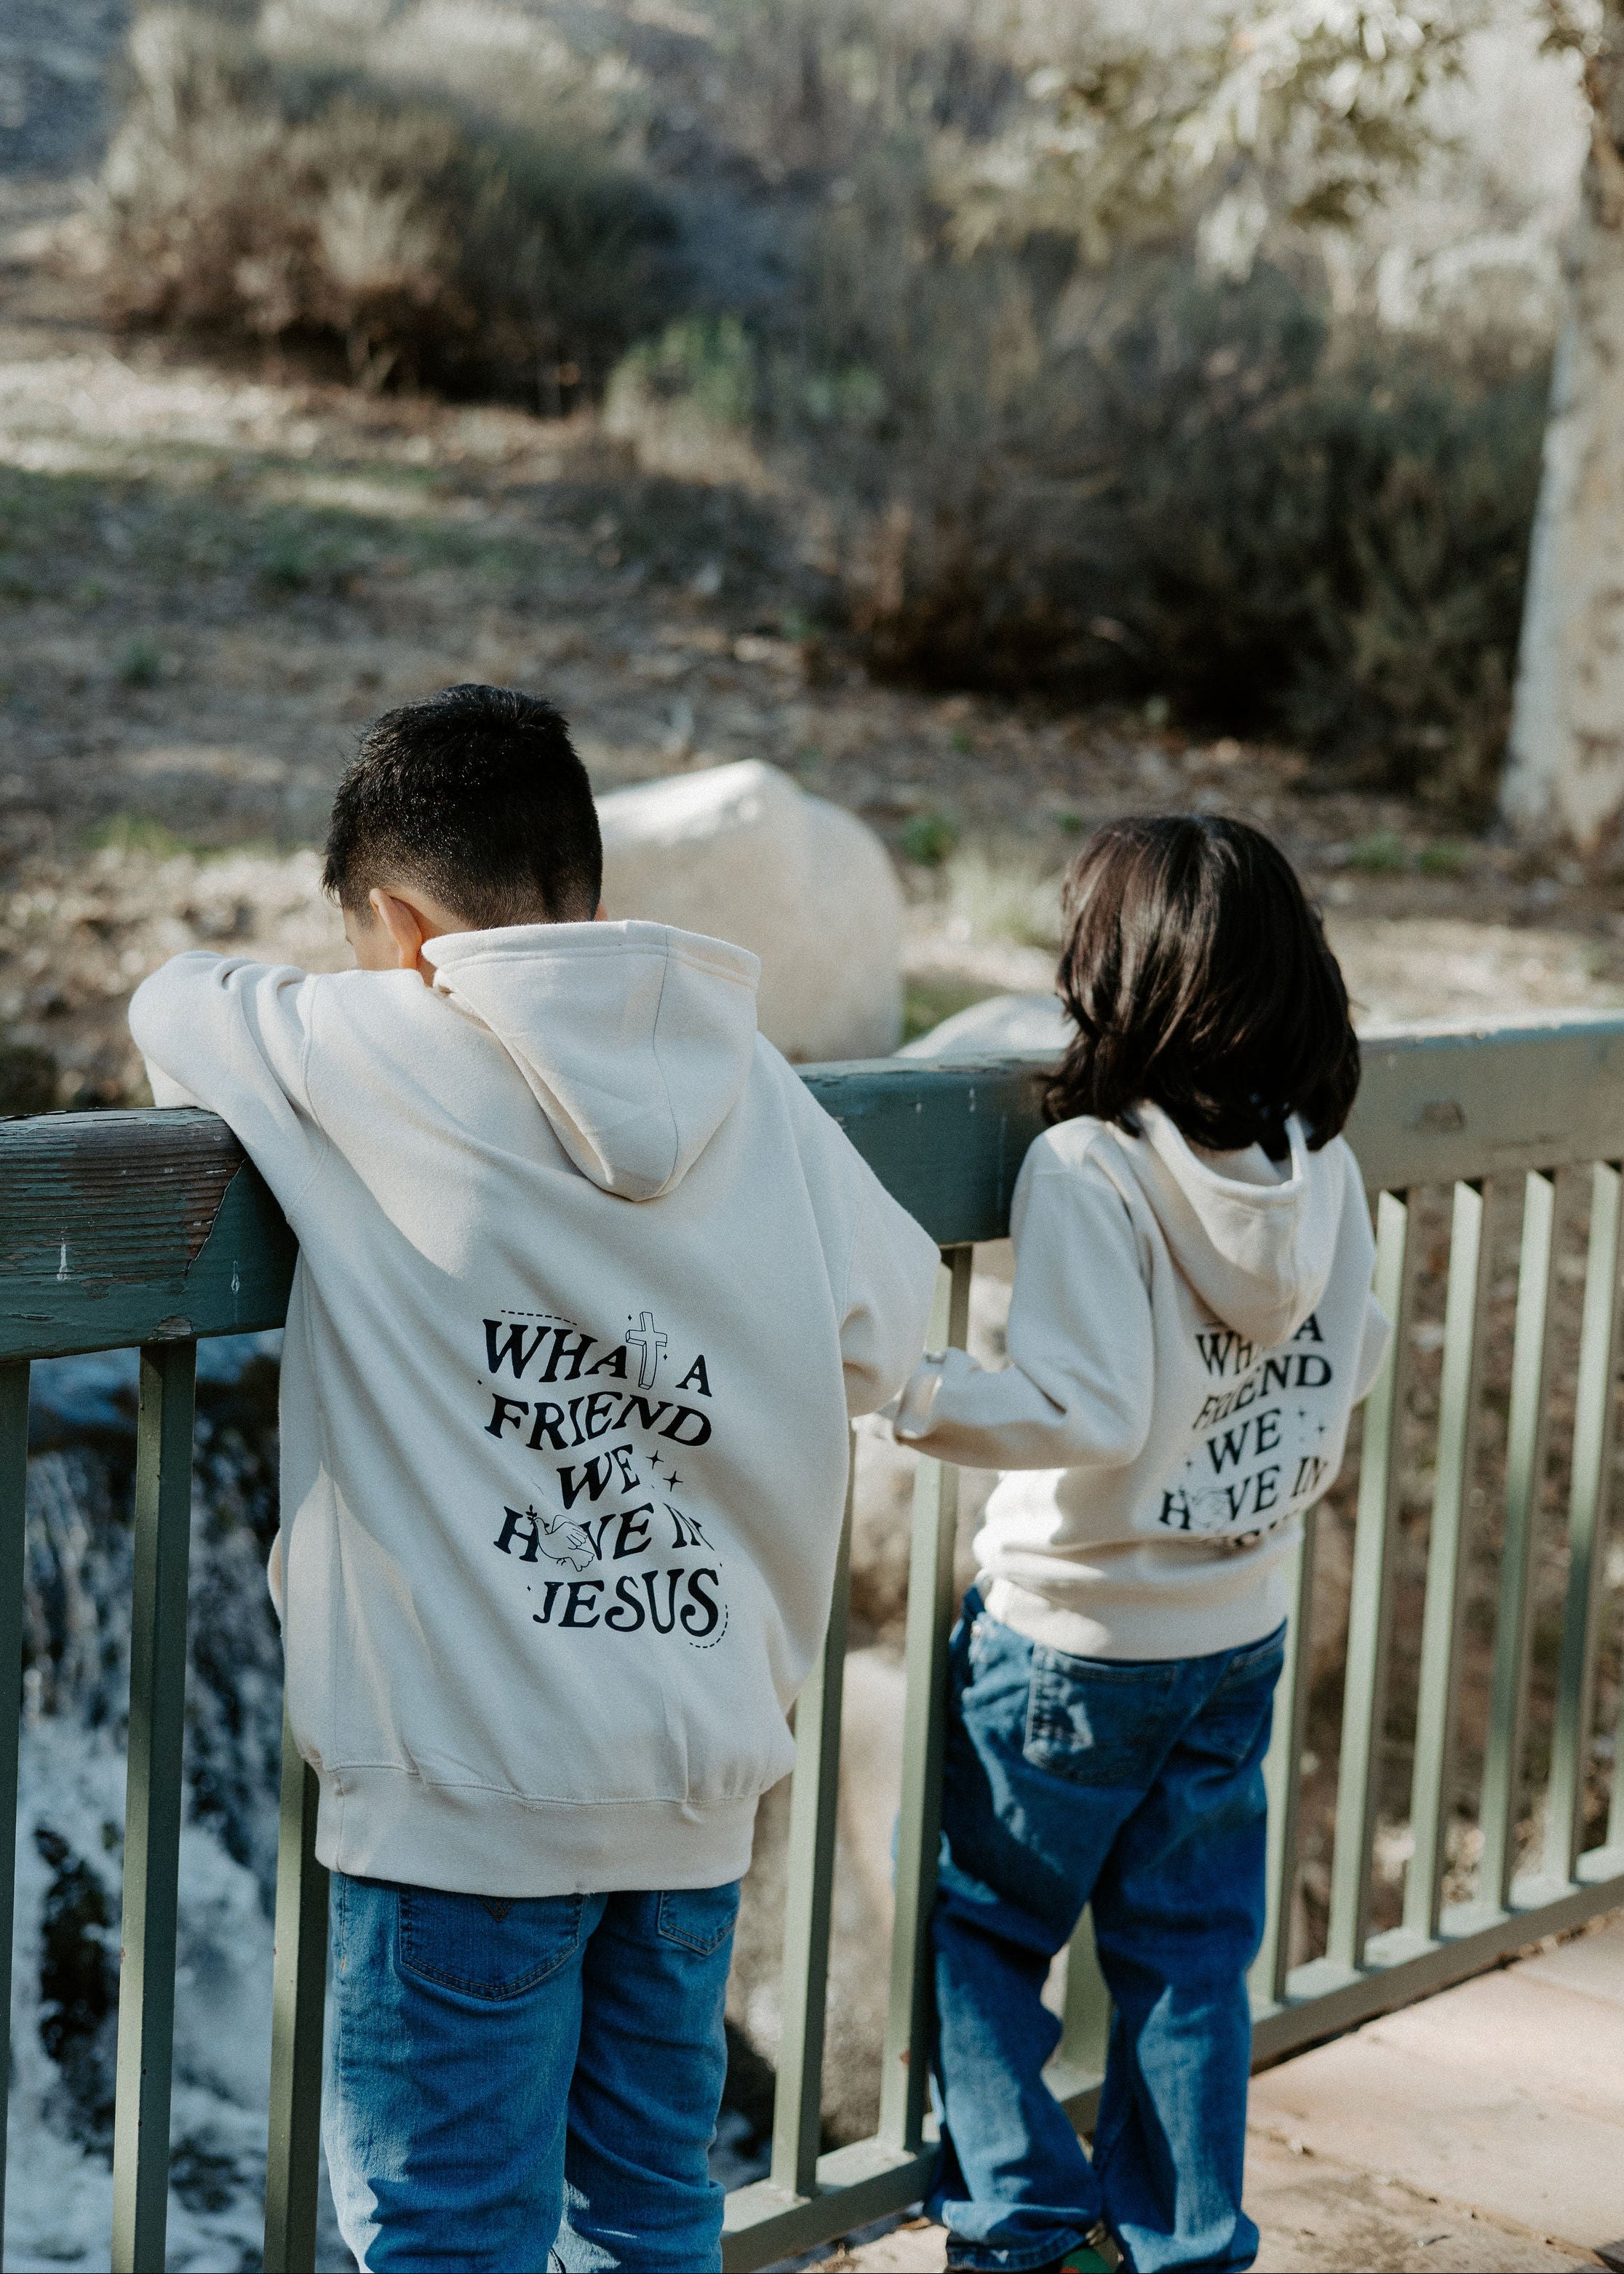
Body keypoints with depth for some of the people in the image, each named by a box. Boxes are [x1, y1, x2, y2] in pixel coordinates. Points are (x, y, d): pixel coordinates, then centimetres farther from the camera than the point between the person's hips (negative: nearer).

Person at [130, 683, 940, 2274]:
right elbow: (882, 1339, 7)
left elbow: (174, 1004, 8)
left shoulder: (371, 1058, -10)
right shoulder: (747, 1083, 1)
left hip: (473, 1789, -5)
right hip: (699, 1773, 5)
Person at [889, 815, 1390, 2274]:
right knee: (1190, 1949, 17)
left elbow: (1090, 1413, -27)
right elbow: (1355, 1357, 7)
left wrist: (902, 1389, -24)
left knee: (983, 1922, 14)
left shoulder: (1087, 1168, -22)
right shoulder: (1321, 1166, -5)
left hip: (1075, 1637, -5)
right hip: (1246, 1624, 6)